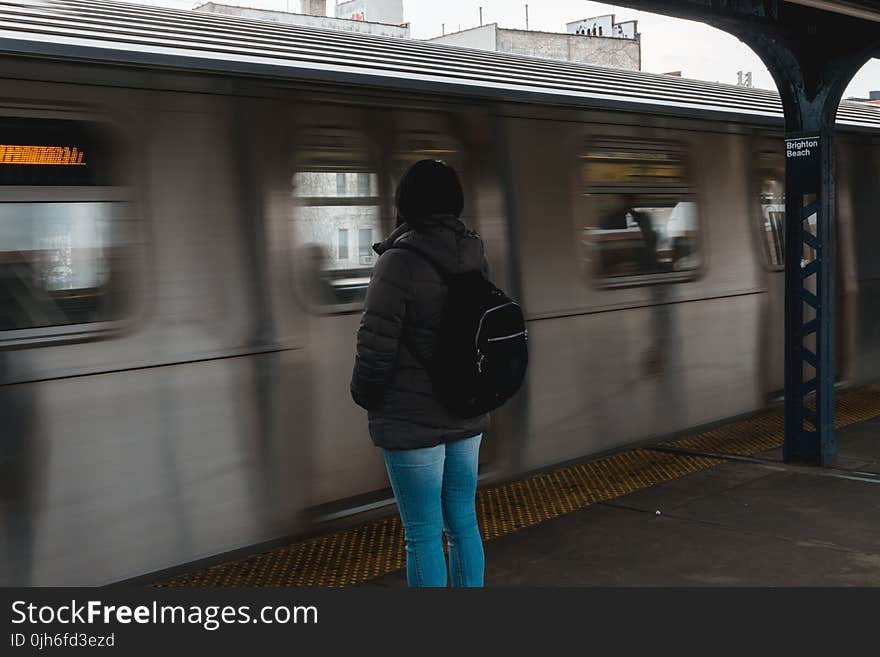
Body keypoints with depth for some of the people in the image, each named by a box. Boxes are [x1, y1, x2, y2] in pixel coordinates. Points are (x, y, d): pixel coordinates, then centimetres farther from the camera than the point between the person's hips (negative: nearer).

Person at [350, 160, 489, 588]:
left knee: (422, 535, 3)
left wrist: (366, 395, 2)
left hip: (412, 420, -7)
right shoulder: (475, 257, 5)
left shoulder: (400, 262, -17)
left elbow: (375, 345, -15)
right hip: (467, 415, 7)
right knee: (463, 521, 17)